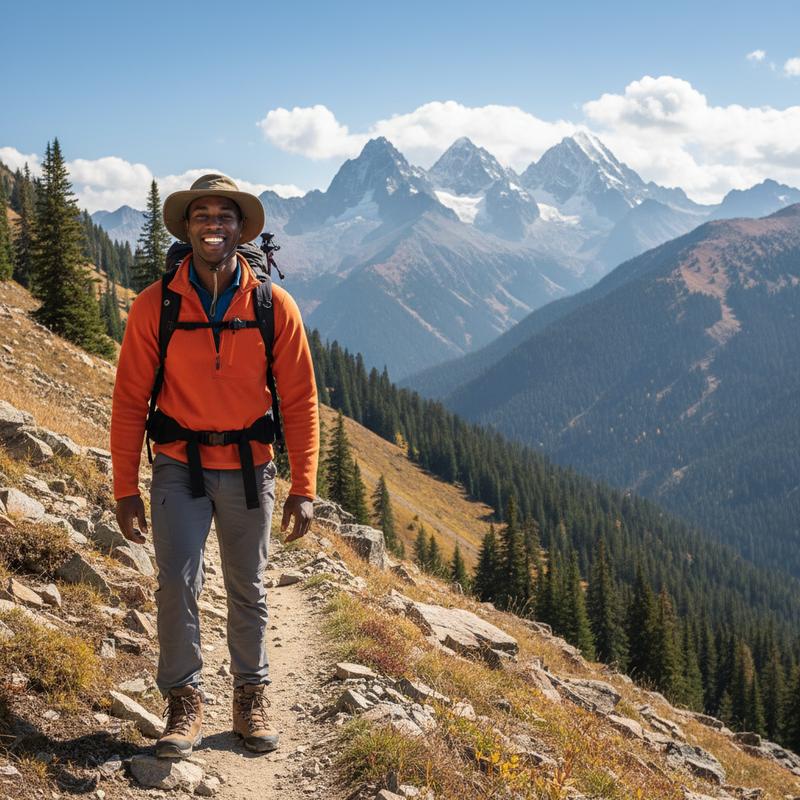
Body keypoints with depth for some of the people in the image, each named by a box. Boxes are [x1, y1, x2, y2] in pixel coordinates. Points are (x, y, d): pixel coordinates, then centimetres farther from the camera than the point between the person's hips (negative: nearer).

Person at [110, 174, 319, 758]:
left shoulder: (273, 306, -6)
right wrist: (126, 489, -5)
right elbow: (130, 401, -3)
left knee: (248, 590, 12)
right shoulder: (155, 306, -7)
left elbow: (299, 401, -2)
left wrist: (304, 488, -5)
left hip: (248, 468, 1)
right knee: (178, 585, -8)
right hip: (180, 466, -1)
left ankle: (252, 697, 27)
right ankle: (185, 701, 9)